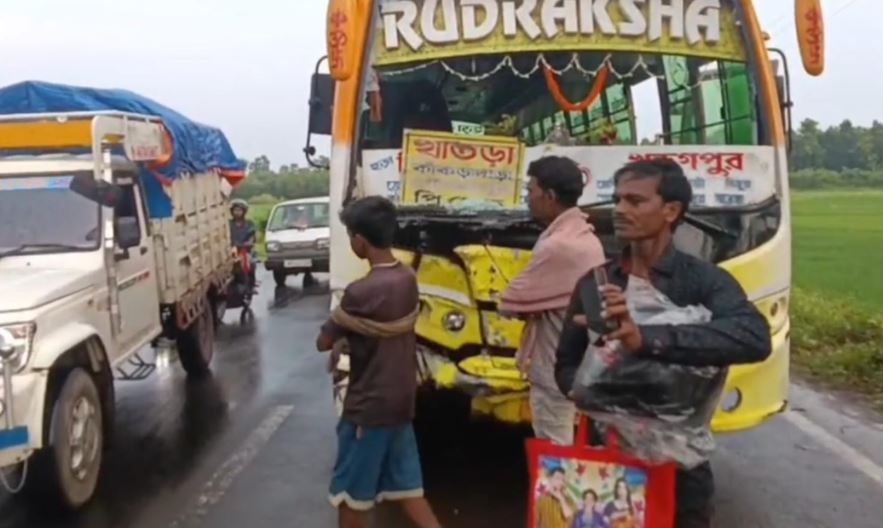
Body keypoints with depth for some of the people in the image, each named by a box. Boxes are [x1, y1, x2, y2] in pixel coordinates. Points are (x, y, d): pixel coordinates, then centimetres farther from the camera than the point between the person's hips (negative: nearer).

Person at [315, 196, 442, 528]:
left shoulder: (361, 293, -24)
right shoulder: (408, 279, 0)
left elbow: (324, 342, -11)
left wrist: (342, 334, 7)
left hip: (368, 407, -7)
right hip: (401, 401, 7)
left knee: (350, 495, 10)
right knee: (406, 485, 17)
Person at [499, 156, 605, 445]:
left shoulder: (556, 246, -25)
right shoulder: (586, 237, 6)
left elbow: (511, 303, -18)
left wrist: (530, 310, 0)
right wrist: (536, 308, -2)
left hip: (555, 371, -9)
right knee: (574, 451, 19)